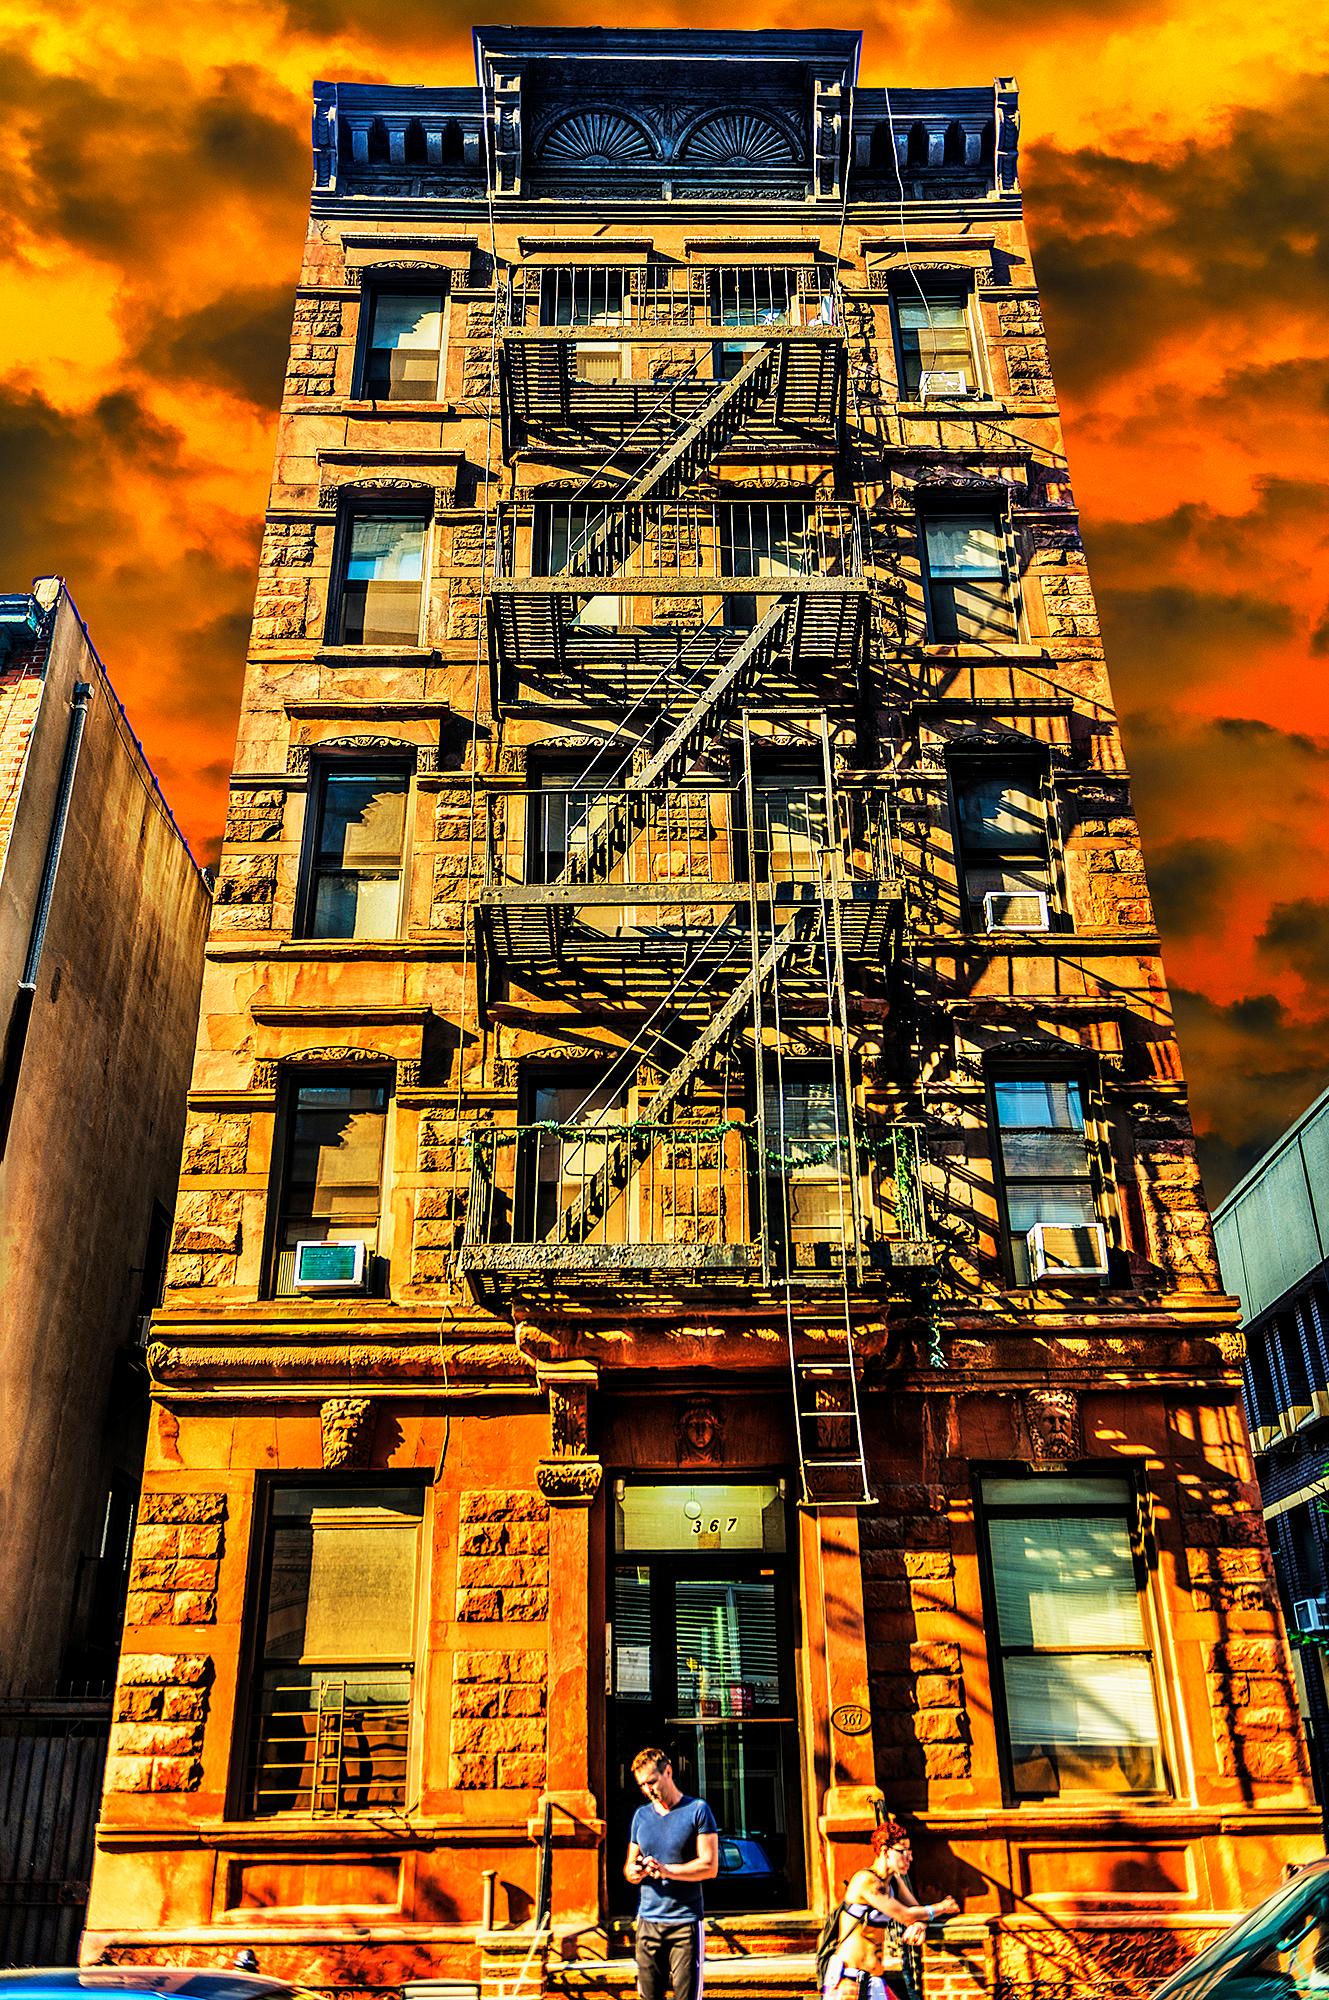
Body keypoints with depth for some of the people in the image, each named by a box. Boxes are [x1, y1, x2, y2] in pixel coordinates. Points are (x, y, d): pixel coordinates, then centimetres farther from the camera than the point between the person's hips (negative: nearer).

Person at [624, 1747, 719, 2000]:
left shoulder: (697, 1810, -2)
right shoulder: (641, 1815, 13)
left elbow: (710, 1866, -8)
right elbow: (629, 1867, 17)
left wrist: (667, 1870, -20)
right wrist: (635, 1872, -8)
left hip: (685, 1921, -4)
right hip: (647, 1921, 4)